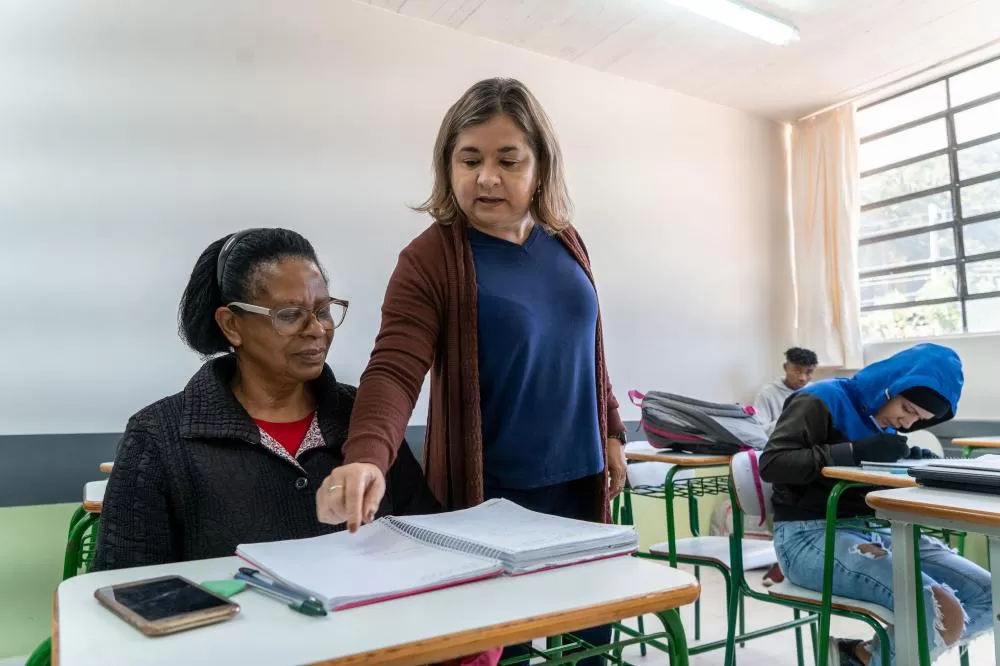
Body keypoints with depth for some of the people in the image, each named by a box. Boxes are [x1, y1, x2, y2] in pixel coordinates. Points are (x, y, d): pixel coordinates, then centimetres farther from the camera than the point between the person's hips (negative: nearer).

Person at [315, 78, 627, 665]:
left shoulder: (566, 244, 5)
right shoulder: (432, 257, -13)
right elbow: (393, 369, -24)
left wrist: (611, 433, 15)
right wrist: (366, 457, -40)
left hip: (579, 481, 6)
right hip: (493, 494, -5)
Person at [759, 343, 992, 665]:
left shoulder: (883, 418, 15)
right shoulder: (824, 399, -8)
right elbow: (772, 464, -18)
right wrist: (856, 451, -20)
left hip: (872, 531, 9)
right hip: (810, 534, -8)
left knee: (988, 597, -2)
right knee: (942, 613, -25)